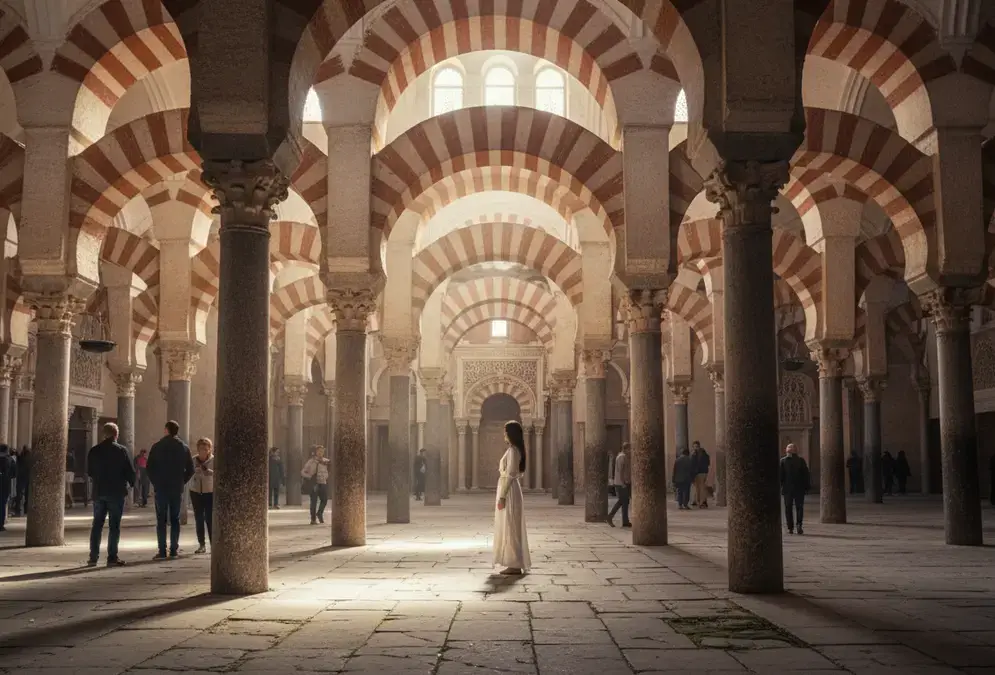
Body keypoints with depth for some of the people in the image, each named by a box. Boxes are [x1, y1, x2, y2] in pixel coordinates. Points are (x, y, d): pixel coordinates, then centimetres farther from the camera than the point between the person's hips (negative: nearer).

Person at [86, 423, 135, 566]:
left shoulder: (94, 450, 3)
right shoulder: (121, 450, -8)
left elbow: (89, 471, 11)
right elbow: (130, 471, -7)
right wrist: (131, 483, 11)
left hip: (98, 492, 4)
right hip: (116, 492, -4)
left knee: (97, 524, 12)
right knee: (114, 525, -1)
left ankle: (93, 557, 12)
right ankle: (112, 557, -3)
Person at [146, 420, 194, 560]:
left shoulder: (157, 446, -3)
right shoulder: (184, 447, 3)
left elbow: (149, 467, -4)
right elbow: (190, 469, 2)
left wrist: (155, 482, 7)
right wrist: (181, 482, 10)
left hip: (161, 488, -2)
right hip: (177, 488, 2)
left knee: (161, 520, 1)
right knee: (175, 519, 8)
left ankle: (162, 551, -4)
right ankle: (174, 550, 5)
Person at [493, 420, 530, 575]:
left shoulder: (512, 450, -15)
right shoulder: (515, 450, 15)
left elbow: (509, 475, -20)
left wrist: (502, 497, -20)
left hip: (509, 492, -10)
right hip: (511, 490, 10)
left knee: (510, 528, -6)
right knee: (511, 528, 12)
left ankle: (515, 565, -3)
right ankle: (516, 564, 16)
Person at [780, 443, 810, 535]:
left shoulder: (782, 461, -2)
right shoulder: (801, 460, -1)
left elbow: (780, 475, -3)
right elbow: (806, 474, 0)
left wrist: (780, 486, 3)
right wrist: (806, 487, 5)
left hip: (787, 488, 0)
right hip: (799, 489, 0)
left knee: (788, 508, 6)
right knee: (799, 507, 6)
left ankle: (790, 528, 3)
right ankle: (799, 525, -12)